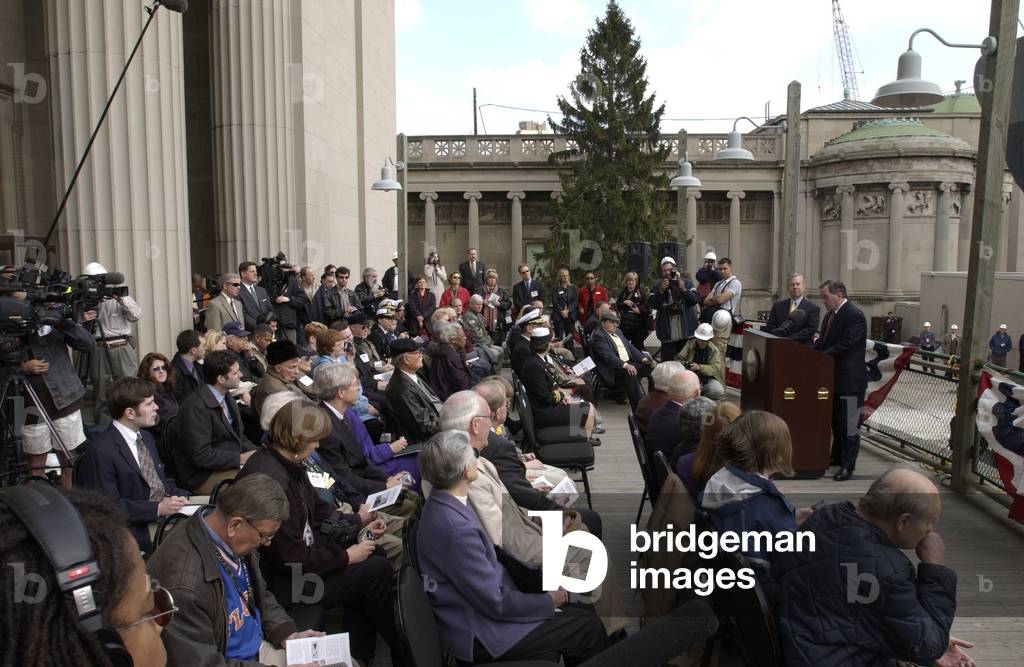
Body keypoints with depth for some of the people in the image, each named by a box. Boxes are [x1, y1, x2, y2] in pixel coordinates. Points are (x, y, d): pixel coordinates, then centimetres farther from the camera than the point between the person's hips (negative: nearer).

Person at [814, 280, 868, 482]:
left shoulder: (854, 315, -17)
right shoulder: (831, 314, 11)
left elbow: (845, 346, -23)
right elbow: (824, 340, 15)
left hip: (849, 380, -9)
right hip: (834, 378, 9)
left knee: (849, 425, -1)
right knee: (836, 421, 19)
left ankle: (847, 466, 5)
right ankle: (837, 457, 32)